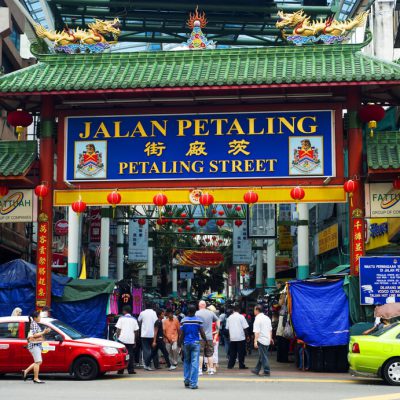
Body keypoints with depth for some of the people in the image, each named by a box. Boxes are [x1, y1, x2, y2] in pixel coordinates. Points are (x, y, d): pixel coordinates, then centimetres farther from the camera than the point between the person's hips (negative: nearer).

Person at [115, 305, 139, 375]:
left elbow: (118, 329, -4)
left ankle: (121, 370, 1)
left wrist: (117, 337, 4)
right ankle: (131, 370, 3)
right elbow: (136, 331, 11)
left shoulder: (121, 318, 1)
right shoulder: (134, 319, 11)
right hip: (131, 340, 3)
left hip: (122, 339, -3)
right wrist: (135, 341, 16)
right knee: (131, 354, 7)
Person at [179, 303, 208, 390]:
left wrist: (180, 343, 8)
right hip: (195, 343, -2)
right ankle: (193, 383, -5)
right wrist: (206, 341, 9)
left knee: (186, 362, 17)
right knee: (195, 363, -2)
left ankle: (186, 381, 18)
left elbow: (181, 334, -1)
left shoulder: (183, 320, -1)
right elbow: (202, 333, -3)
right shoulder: (198, 320, -5)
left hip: (186, 343, 2)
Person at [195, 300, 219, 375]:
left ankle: (200, 369, -3)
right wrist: (217, 329, 26)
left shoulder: (197, 313, -7)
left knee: (200, 354, 0)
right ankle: (211, 369, 12)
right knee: (210, 354, 11)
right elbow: (217, 320, 17)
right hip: (209, 337, 4)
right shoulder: (211, 313, 6)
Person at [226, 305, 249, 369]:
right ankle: (241, 365, 4)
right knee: (241, 352, 3)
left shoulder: (229, 317, 6)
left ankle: (230, 365, 10)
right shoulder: (241, 317, -7)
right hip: (241, 337, -4)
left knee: (232, 352, 11)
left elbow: (227, 328, 10)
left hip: (232, 338, 4)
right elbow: (245, 327, -9)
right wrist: (247, 335, 1)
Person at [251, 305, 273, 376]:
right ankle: (257, 370, 23)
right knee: (261, 356, 15)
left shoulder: (257, 319, -14)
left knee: (263, 357, -1)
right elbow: (270, 329, 18)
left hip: (261, 340, -8)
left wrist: (255, 341, -24)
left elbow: (257, 331, -21)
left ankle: (267, 371, 1)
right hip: (267, 339, 8)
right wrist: (270, 338, 28)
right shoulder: (267, 318, 11)